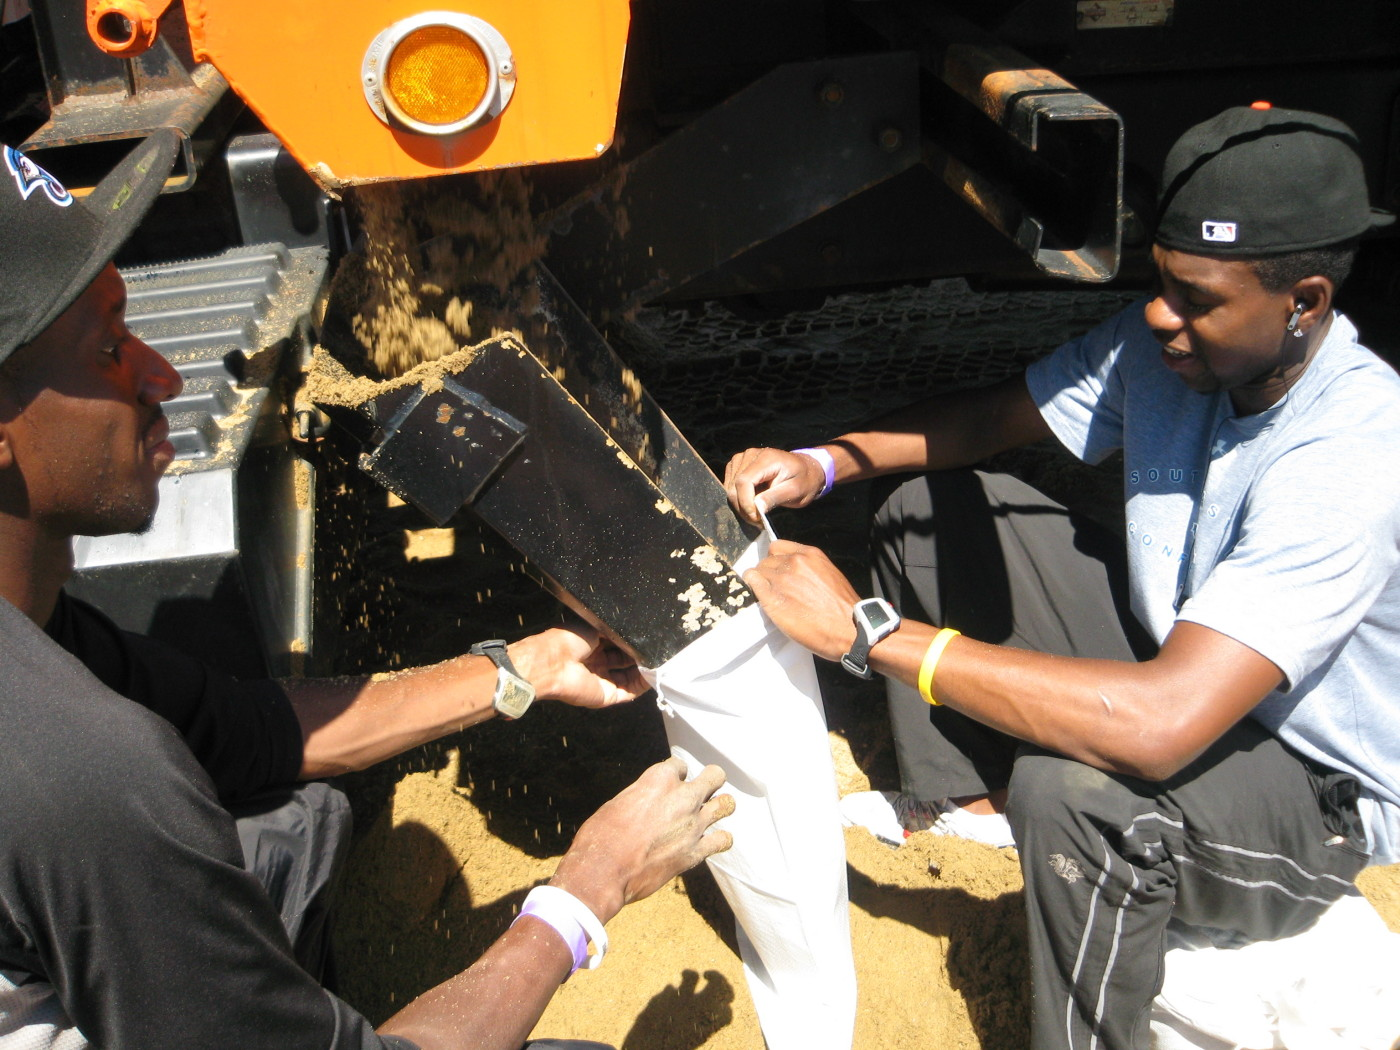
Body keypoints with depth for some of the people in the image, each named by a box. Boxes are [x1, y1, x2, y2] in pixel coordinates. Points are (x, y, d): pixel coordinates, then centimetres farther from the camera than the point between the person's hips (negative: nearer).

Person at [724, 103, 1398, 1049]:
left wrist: (865, 630, -40)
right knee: (928, 506, 4)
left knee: (1070, 786, -41)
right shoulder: (1162, 346, -13)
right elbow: (990, 416, 2)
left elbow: (1158, 727, -44)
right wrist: (823, 463, -17)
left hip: (1314, 793, -7)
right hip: (1176, 658, 8)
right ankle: (960, 800, 16)